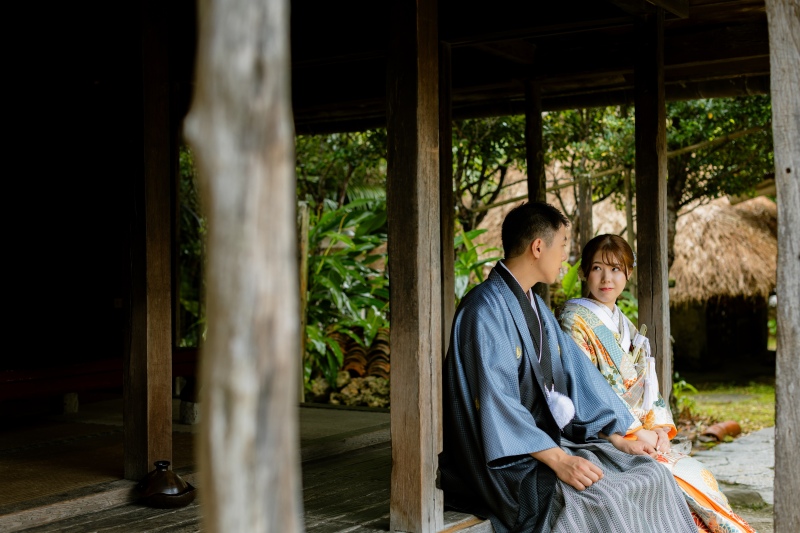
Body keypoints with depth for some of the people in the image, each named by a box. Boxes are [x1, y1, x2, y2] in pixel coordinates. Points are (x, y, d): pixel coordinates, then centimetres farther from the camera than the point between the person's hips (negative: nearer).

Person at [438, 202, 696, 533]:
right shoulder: (486, 307, -15)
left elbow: (574, 373, 15)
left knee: (650, 474, -4)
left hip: (549, 441, 9)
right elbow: (497, 402, -23)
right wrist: (558, 460, -28)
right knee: (600, 499, -28)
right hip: (504, 459, -9)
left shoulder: (536, 307, 15)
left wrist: (617, 439, 7)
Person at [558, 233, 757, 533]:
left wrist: (659, 429, -2)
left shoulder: (626, 327, 17)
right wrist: (637, 432, -14)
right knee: (684, 477, -19)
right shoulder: (575, 320, -7)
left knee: (700, 475, -8)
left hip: (643, 435, 7)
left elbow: (645, 385, 16)